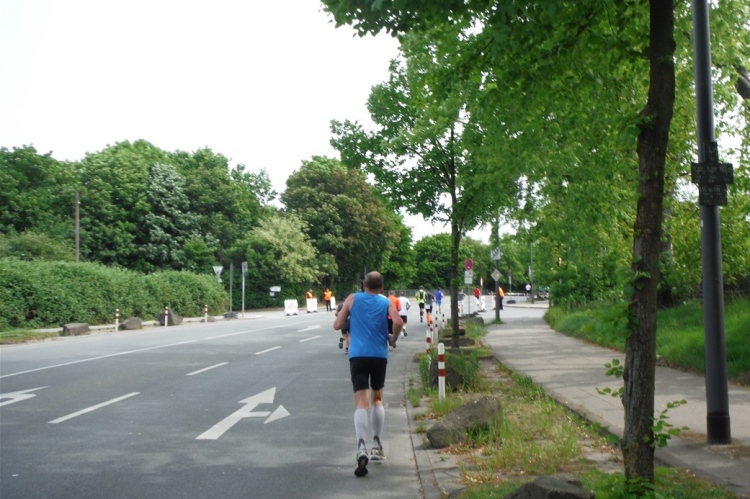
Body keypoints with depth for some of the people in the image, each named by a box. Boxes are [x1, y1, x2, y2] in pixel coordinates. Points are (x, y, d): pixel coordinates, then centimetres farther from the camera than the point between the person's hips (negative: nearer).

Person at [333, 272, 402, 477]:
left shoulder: (352, 299, 8)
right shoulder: (386, 302, 8)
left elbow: (337, 325, 6)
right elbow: (398, 323, -10)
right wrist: (393, 339, 8)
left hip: (357, 356, -1)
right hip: (379, 356, 1)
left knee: (361, 402, -7)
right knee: (377, 399, 21)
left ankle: (362, 447, -28)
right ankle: (376, 444, 17)